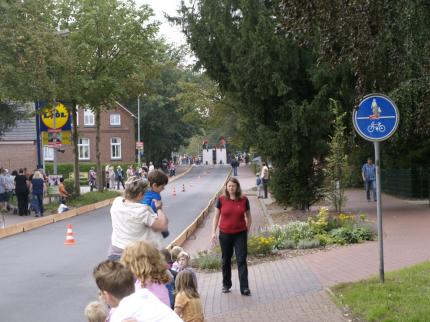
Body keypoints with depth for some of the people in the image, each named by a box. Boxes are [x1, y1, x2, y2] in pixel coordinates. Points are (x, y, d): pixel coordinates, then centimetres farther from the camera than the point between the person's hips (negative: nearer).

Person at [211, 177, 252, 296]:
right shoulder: (221, 200, -2)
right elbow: (216, 216, 4)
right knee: (226, 260, 12)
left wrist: (248, 230, 7)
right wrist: (214, 232, -1)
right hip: (225, 234, 1)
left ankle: (244, 288, -6)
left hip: (240, 234, -1)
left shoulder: (244, 200, -2)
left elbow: (248, 217, 9)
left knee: (241, 260, -5)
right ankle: (226, 285, 26)